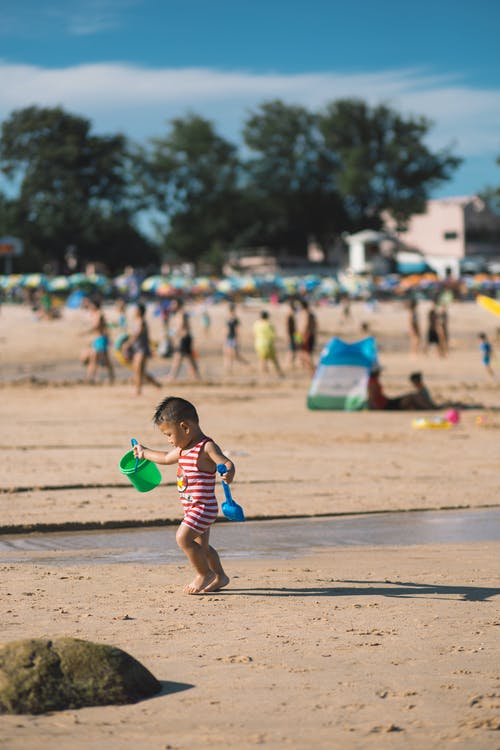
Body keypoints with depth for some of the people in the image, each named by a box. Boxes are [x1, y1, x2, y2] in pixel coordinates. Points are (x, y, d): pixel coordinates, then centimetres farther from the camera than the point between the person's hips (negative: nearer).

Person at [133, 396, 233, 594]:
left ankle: (204, 573, -3)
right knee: (202, 546, 17)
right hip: (193, 508, 10)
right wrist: (145, 452, 41)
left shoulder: (206, 447, -17)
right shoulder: (184, 448, 11)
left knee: (183, 537, -16)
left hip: (203, 507, -10)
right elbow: (166, 458, 29)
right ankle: (219, 577, 30)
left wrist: (229, 472, -51)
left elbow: (226, 462, -28)